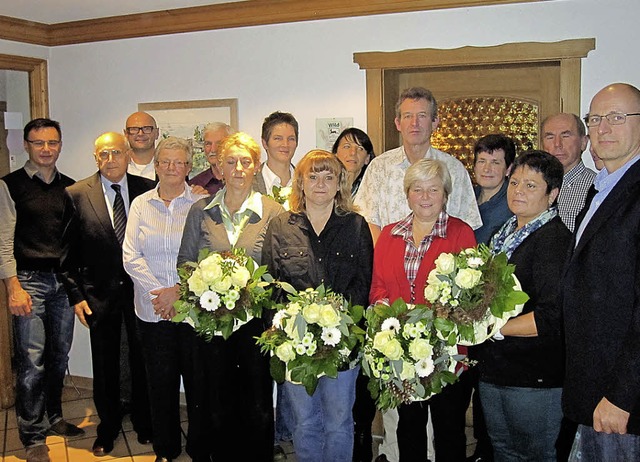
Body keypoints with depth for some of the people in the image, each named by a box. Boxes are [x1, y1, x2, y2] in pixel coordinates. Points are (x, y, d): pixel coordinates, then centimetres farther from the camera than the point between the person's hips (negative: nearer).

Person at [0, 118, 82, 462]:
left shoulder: (69, 187, 11)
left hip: (64, 281, 5)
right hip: (29, 280, -4)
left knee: (59, 356, 14)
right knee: (32, 362, -5)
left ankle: (53, 418, 32)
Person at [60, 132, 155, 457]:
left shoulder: (148, 190, -3)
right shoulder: (76, 194, -5)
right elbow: (69, 250, -1)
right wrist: (75, 294, -4)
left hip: (140, 290, 0)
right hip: (99, 294, 0)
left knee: (142, 360, 13)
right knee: (105, 366, 14)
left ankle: (144, 424, 34)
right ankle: (108, 427, 34)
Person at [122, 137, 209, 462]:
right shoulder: (141, 204, 6)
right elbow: (131, 257, 1)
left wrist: (179, 291, -14)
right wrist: (159, 292, -10)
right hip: (152, 310, 2)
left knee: (198, 381, 5)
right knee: (161, 381, 12)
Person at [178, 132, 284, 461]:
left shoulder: (273, 212, -1)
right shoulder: (201, 211, 6)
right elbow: (184, 260, 8)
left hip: (256, 316, -2)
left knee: (257, 404, 7)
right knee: (219, 401, 13)